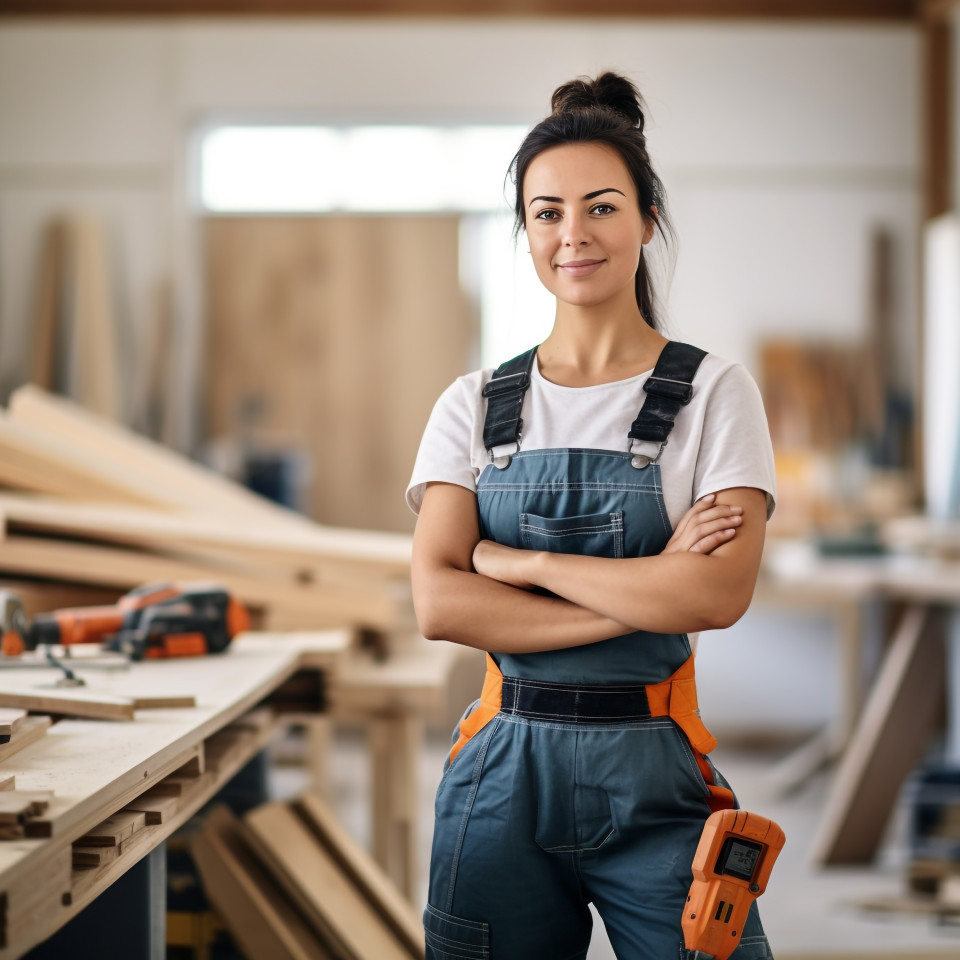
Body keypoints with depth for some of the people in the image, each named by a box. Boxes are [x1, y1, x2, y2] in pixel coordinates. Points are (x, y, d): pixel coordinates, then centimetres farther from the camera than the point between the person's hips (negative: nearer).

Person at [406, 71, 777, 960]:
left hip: (653, 780, -2)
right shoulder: (474, 405, 5)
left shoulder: (713, 393, -1)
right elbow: (437, 602, -8)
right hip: (502, 773, 2)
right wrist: (641, 596, -14)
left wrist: (518, 559, -12)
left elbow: (718, 593, -15)